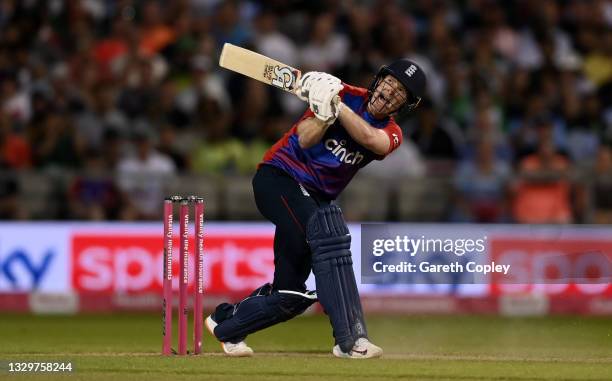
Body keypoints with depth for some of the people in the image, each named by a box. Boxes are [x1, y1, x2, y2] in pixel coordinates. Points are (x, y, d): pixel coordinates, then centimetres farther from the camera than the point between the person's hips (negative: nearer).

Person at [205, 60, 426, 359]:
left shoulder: (392, 134, 4)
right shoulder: (346, 94, -6)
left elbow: (370, 139, -21)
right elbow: (305, 140, -14)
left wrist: (338, 107, -25)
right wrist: (326, 111, -30)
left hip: (313, 199, 7)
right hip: (279, 177, -7)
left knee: (290, 295, 8)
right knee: (328, 237, -30)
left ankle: (225, 325, 33)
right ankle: (350, 339, -35)